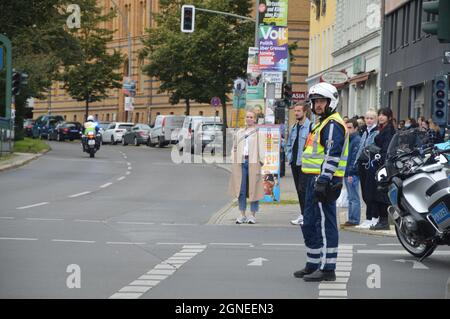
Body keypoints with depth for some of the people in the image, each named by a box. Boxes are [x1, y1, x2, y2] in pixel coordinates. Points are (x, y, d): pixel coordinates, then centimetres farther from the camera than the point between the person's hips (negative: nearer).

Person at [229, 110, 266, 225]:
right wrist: (234, 162, 8)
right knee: (241, 190, 3)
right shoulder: (239, 133, 18)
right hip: (241, 163, 4)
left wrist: (261, 162, -11)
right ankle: (242, 215, 9)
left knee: (253, 189, -1)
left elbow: (261, 148, -3)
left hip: (253, 163, -4)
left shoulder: (259, 132, 4)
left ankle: (253, 215, 6)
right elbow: (234, 148, 18)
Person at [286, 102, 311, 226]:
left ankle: (305, 215, -7)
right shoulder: (294, 127, 16)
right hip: (294, 163, 8)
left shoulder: (310, 126, -10)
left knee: (303, 189, -11)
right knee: (299, 190, 11)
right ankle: (302, 215, 17)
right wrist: (289, 157, 11)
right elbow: (289, 144, 25)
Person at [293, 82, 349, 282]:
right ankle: (313, 265, 25)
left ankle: (327, 269, -9)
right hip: (316, 179, 11)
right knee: (309, 224, 16)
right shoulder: (323, 123, 22)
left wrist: (323, 181, -27)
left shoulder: (333, 124, -12)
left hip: (325, 180, -11)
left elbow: (332, 155, -22)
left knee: (325, 224, -10)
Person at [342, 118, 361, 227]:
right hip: (347, 173, 9)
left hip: (353, 174, -9)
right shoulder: (348, 139, 17)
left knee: (354, 198, -6)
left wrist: (351, 173, -20)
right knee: (351, 198, 13)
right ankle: (351, 219, 18)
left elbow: (355, 158, -17)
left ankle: (354, 220, -4)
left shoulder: (357, 140, -11)